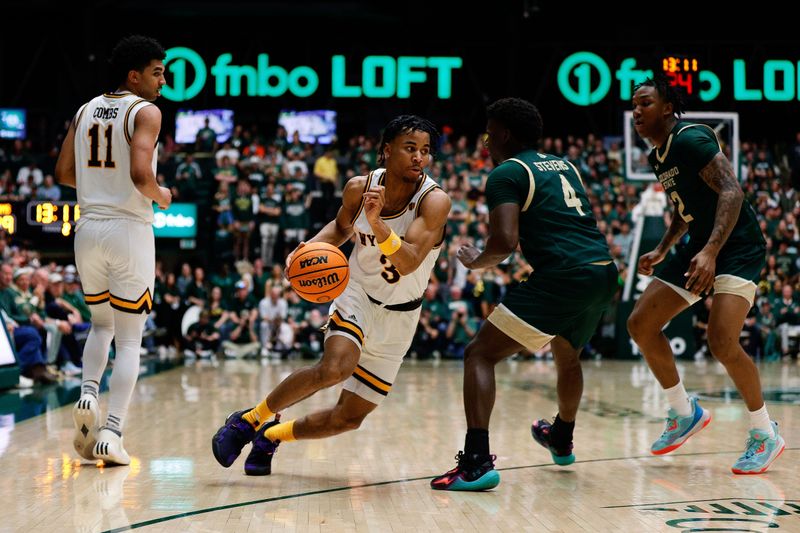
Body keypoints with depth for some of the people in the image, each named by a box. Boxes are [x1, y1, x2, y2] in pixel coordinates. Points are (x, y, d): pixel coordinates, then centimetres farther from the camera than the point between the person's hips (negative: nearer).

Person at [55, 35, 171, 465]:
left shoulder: (86, 111, 11)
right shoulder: (145, 112, -9)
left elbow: (64, 173, 9)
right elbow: (140, 173, -21)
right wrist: (160, 195, -1)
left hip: (89, 228, 6)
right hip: (129, 230, -5)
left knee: (102, 324, 24)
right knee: (129, 340, 3)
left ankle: (88, 396, 0)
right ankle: (111, 434, -4)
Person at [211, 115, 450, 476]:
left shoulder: (435, 200, -21)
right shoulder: (359, 187, -10)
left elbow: (409, 263, -33)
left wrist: (377, 223, -47)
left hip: (398, 318, 0)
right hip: (357, 295, 0)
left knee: (349, 418, 2)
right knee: (334, 368, -32)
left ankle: (272, 435, 27)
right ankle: (249, 419, -11)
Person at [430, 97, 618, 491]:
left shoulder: (506, 174, -2)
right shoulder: (564, 166, 23)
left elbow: (506, 240, -15)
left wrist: (477, 262, 3)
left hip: (563, 277, -8)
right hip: (604, 271, 8)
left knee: (479, 354, -3)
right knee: (567, 355, 35)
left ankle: (476, 463, -17)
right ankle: (562, 440, 57)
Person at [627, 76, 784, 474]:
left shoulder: (691, 139, -17)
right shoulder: (658, 157, 12)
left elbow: (732, 192, -27)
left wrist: (711, 252, -37)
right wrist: (662, 251, 18)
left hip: (738, 247, -10)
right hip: (700, 247, 10)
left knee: (721, 340, -26)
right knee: (640, 325, 4)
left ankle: (766, 435, -6)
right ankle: (685, 414, 19)